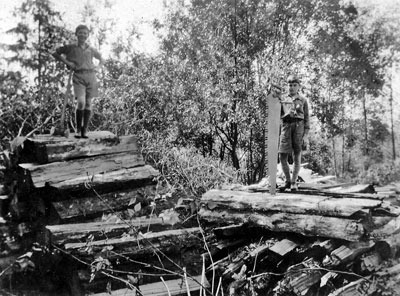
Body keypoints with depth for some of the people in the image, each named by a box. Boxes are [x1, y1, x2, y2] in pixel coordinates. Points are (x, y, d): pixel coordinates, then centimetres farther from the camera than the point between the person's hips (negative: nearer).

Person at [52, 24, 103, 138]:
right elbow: (55, 53, 15)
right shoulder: (71, 47, 8)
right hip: (78, 77, -3)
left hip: (91, 76, 3)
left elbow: (101, 58, 29)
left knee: (88, 103, 2)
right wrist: (66, 62, 4)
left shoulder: (91, 49, 14)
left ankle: (84, 130, 10)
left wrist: (98, 67, 11)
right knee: (81, 102, -17)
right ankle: (78, 129, 0)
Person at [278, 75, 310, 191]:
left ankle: (294, 183, 6)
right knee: (282, 157, -5)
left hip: (299, 127, -1)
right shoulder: (283, 100, 16)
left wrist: (306, 135, -3)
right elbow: (278, 115, 13)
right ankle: (288, 181, 11)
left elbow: (306, 118, 6)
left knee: (297, 157, -2)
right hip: (286, 128, 2)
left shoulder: (303, 100, 11)